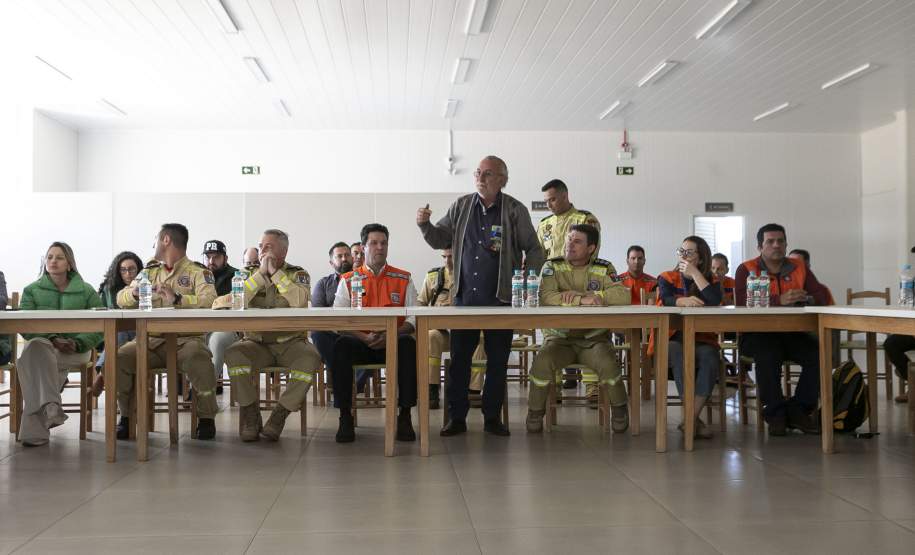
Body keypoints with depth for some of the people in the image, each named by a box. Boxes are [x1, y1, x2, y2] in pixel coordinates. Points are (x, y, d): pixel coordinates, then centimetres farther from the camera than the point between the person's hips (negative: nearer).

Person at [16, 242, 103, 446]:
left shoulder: (86, 291, 10)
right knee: (36, 346, -36)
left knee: (35, 359, -31)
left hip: (76, 349, -1)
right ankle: (50, 408, -40)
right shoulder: (31, 290, 13)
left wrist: (77, 343, -17)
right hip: (41, 343, 1)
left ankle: (35, 427, -29)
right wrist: (52, 340, -17)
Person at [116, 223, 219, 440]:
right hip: (151, 339, 5)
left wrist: (177, 299, -30)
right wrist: (134, 293, -8)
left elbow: (209, 300, -15)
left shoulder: (198, 271, 4)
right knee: (121, 356, -22)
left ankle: (206, 418, -16)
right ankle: (127, 416, -3)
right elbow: (121, 299, 16)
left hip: (186, 338, -4)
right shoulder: (150, 271, 22)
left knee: (197, 357, -36)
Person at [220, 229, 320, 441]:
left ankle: (279, 416, -19)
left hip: (290, 342, -1)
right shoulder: (251, 275, 11)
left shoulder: (298, 274, 4)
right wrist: (261, 273, -10)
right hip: (257, 342, 2)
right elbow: (236, 302, -8)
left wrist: (275, 272, -12)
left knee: (311, 358, -32)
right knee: (234, 353, -29)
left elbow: (300, 301, -18)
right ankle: (251, 416, -14)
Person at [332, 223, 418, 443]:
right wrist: (365, 337, -17)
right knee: (341, 345, -32)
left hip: (393, 343, 0)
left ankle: (405, 416, -24)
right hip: (360, 343, 0)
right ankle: (345, 417, -23)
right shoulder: (348, 280, 10)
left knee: (408, 344, -34)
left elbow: (413, 318, 3)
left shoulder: (403, 279, 12)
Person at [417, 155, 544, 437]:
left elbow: (534, 250, 3)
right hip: (464, 297, 2)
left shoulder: (516, 211, 0)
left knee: (497, 360, 6)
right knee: (459, 358, 3)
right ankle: (457, 417, 13)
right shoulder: (461, 207, 8)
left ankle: (492, 417, 19)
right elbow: (440, 240, 11)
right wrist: (425, 225, -7)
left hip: (501, 298, -2)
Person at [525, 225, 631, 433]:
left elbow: (623, 296, -14)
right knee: (542, 362, -29)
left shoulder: (604, 269, 5)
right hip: (559, 338, 0)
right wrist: (582, 300, -26)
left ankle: (619, 408, 0)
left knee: (608, 364, -29)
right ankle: (535, 413, -6)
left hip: (594, 339, 0)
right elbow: (546, 297, -17)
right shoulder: (552, 266, 3)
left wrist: (585, 295, -18)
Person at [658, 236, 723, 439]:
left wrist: (695, 273, -9)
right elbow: (665, 300, -13)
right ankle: (694, 418, -31)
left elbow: (716, 301, -12)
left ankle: (690, 419, -30)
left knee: (709, 357, -32)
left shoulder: (711, 280, 11)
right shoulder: (667, 278, 10)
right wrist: (684, 301, -35)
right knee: (679, 354, -34)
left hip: (701, 339, 1)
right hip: (671, 340, -1)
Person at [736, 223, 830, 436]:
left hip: (792, 332, 4)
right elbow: (742, 303, -14)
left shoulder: (800, 268, 15)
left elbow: (821, 295, 6)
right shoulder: (746, 269, 2)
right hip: (757, 333, -4)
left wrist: (806, 299, -19)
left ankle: (798, 410, -4)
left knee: (819, 354, -22)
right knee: (768, 356, -34)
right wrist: (779, 300, -26)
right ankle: (775, 412, -13)